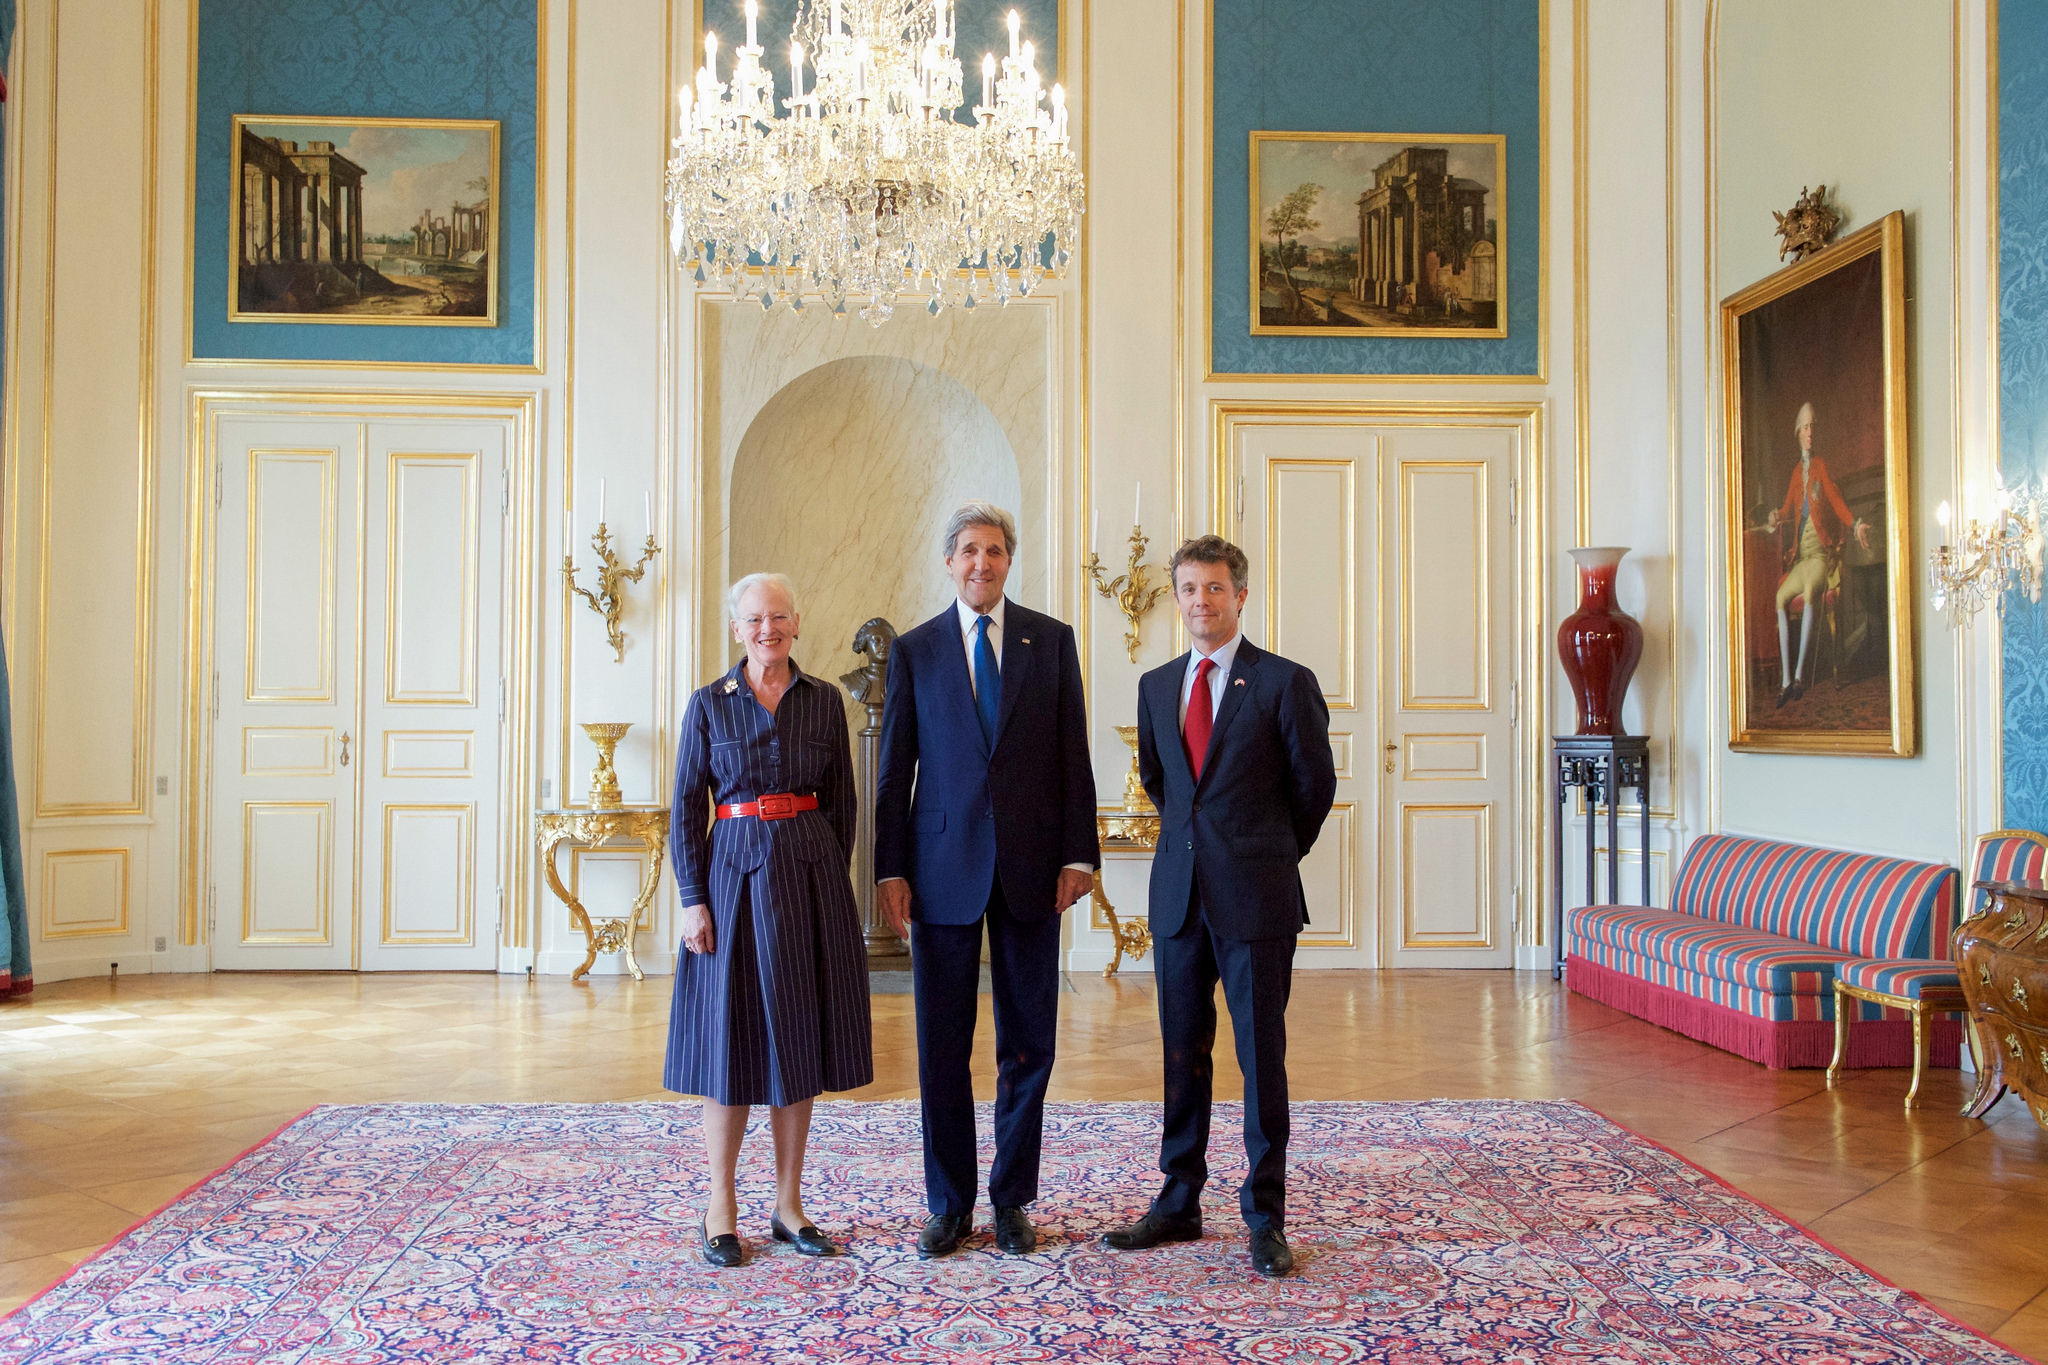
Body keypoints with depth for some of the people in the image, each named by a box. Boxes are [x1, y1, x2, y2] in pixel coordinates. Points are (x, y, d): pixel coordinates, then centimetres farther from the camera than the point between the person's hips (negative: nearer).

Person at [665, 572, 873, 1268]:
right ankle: (721, 1209, 14)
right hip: (735, 875, -2)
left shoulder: (824, 701, 6)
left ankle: (789, 1204, 19)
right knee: (732, 1038, 2)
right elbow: (686, 809, 0)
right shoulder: (709, 704, 1)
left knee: (797, 1037, 8)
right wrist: (693, 899, -7)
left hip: (811, 875, 2)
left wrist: (830, 882, 3)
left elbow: (841, 801, 9)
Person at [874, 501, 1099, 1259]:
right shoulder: (915, 649, 5)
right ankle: (950, 1203, 19)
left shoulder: (1051, 641, 6)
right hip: (944, 868, 0)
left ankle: (1012, 1199, 21)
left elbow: (1072, 755, 4)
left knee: (1028, 1042, 7)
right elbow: (895, 767, 4)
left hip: (1030, 866, 1)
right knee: (941, 1047, 5)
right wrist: (889, 870, -1)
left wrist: (1078, 853, -3)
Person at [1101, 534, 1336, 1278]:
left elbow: (1314, 783, 4)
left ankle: (1265, 1216, 13)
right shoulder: (1156, 685, 10)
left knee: (1261, 1056, 2)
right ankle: (1178, 1204, 22)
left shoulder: (1285, 682, -5)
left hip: (1256, 895, -4)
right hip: (1179, 890, 4)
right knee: (1182, 1053, 11)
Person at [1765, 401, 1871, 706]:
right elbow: (1788, 510, 13)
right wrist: (1777, 518, -11)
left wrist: (1856, 526, -25)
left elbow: (1837, 501, -7)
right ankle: (1785, 679, -20)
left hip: (1822, 553, -6)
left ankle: (1800, 675, -39)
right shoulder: (1797, 472, 17)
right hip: (1800, 555, 6)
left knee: (1810, 591, -33)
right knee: (1781, 597, -18)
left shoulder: (1821, 467, 2)